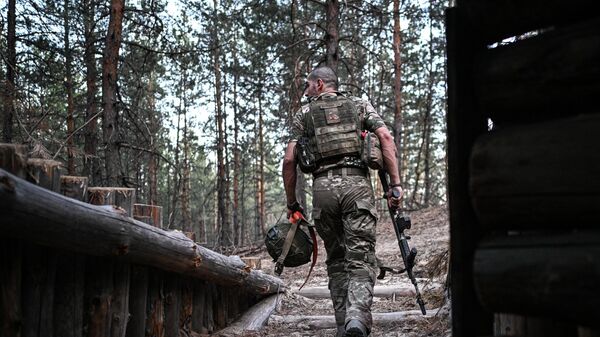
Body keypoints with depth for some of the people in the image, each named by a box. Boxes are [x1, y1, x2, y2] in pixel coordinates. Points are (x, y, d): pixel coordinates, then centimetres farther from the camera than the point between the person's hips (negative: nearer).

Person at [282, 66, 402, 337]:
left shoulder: (304, 114, 17)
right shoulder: (360, 105, 18)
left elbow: (289, 160, 7)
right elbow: (386, 137, 1)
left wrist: (292, 203, 15)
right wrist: (395, 184, -2)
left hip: (323, 188, 1)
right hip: (357, 183, -1)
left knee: (336, 261, 13)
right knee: (361, 260, -5)